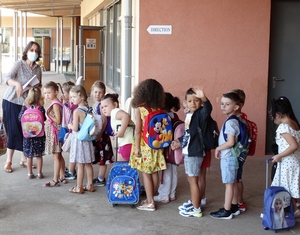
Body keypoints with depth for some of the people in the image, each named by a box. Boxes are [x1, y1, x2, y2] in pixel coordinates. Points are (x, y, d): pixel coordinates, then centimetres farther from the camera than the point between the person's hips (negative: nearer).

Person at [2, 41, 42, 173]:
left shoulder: (38, 68, 3)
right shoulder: (19, 64, -13)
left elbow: (39, 85, 13)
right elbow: (7, 79, -27)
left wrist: (38, 87, -9)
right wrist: (17, 83, -45)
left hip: (27, 103, 4)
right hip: (12, 102, -4)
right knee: (14, 131, -3)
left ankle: (24, 159, 18)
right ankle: (8, 162, 7)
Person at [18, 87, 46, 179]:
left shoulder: (25, 107, -8)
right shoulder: (41, 108, -11)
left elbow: (20, 117, -2)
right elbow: (44, 119, -3)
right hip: (39, 134, -1)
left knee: (29, 155, 10)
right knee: (39, 155, 9)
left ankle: (30, 173, 15)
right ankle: (39, 173, 14)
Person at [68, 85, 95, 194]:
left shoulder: (77, 111, -18)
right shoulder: (89, 109, 2)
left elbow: (75, 128, -19)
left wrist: (70, 125, 0)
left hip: (79, 139, -7)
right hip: (87, 139, 7)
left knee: (80, 165, 0)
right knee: (88, 164, 14)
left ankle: (79, 187, 8)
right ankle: (90, 185, 22)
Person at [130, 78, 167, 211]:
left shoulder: (139, 109, -11)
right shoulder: (159, 109, -1)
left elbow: (138, 130, -13)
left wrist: (137, 147, -7)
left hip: (144, 145, -4)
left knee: (146, 174, 4)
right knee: (154, 173, 13)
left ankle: (150, 203, 8)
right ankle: (150, 199, 26)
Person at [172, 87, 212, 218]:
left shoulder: (200, 114, -15)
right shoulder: (188, 115, 9)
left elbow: (208, 109, -39)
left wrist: (203, 98, -57)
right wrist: (179, 142, 30)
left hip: (195, 152, -9)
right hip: (188, 151, 9)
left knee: (193, 180, -2)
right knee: (190, 178, 20)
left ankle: (196, 209, 7)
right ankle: (193, 202, 35)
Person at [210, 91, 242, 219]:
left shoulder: (230, 122, -20)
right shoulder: (232, 121, 10)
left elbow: (231, 142, -26)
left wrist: (218, 148, -13)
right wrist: (220, 148, 7)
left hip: (228, 157, -10)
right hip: (229, 157, 10)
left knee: (229, 183, -2)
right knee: (232, 183, 17)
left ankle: (226, 211, 4)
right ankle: (234, 207, 27)